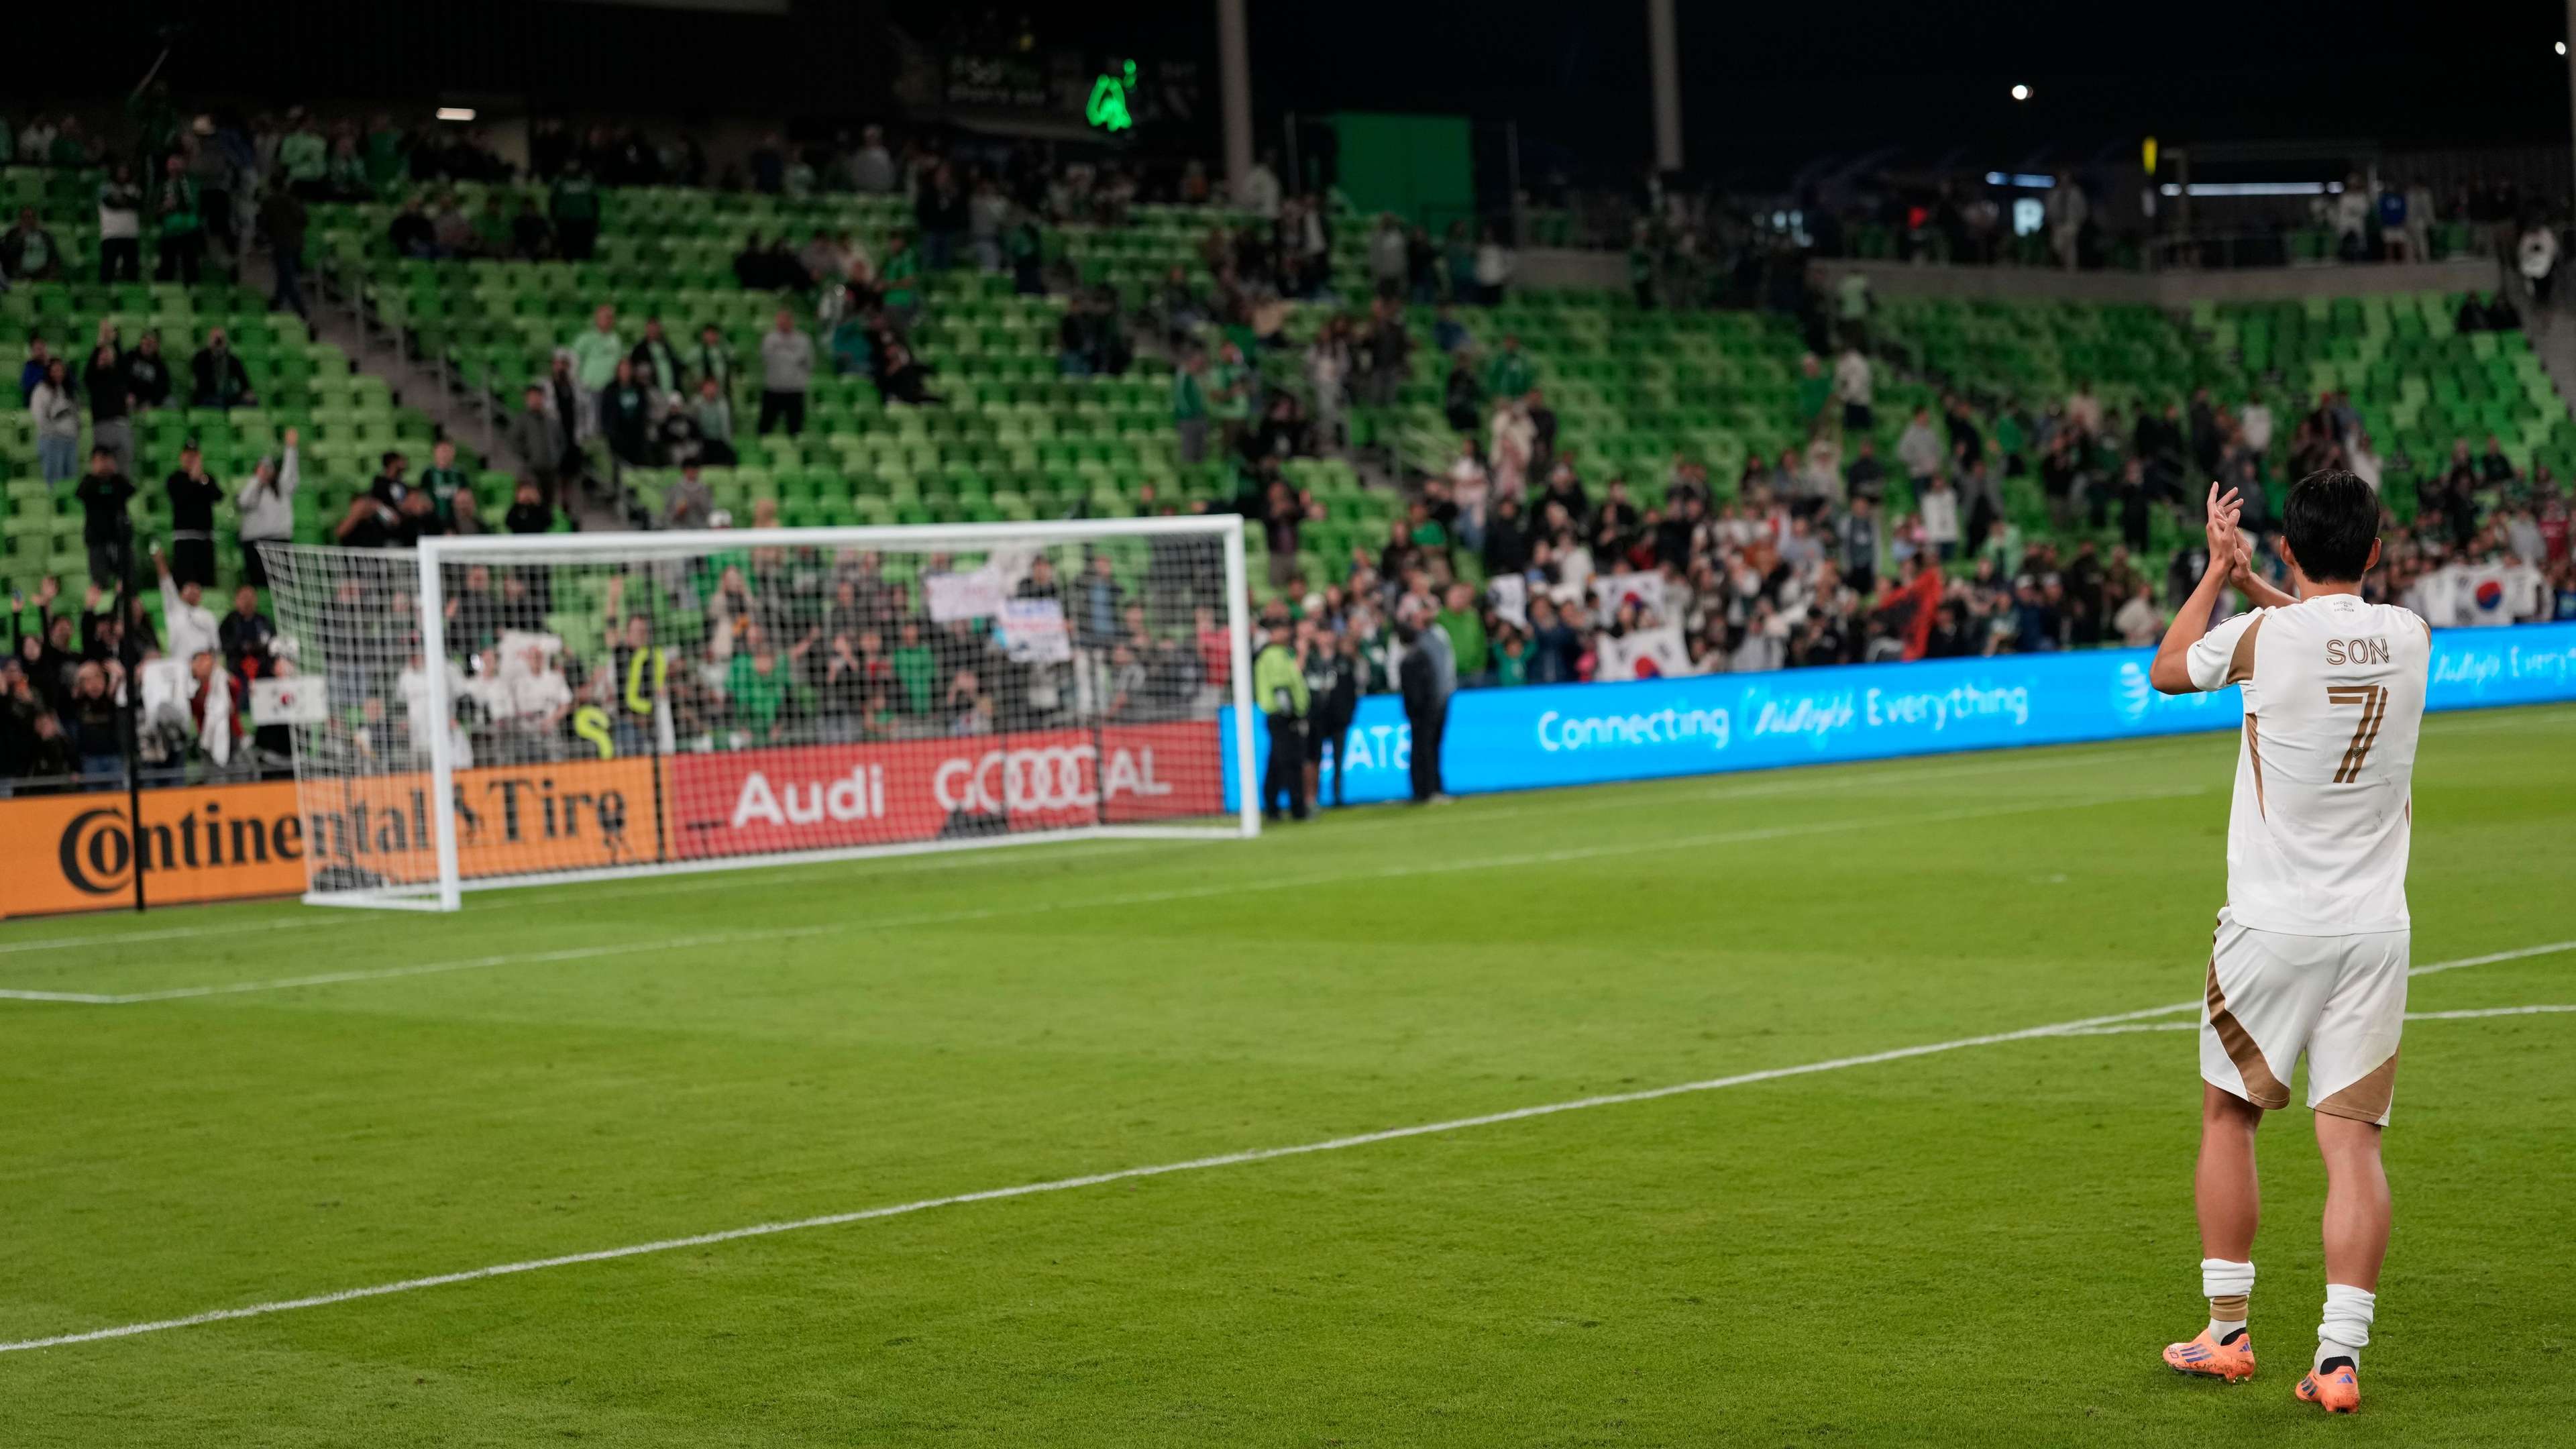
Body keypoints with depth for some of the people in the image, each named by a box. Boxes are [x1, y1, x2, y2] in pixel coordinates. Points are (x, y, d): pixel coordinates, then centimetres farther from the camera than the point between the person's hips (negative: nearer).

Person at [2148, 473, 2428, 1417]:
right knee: (2354, 1140, 1)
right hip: (2374, 931, 3)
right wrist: (2253, 584, 30)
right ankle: (2340, 1354, -7)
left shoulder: (2260, 638, -12)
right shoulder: (2410, 637, 1)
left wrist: (2218, 573, 20)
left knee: (2228, 1114, 15)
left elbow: (2167, 670, 10)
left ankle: (2226, 1332, 18)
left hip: (2271, 928, -2)